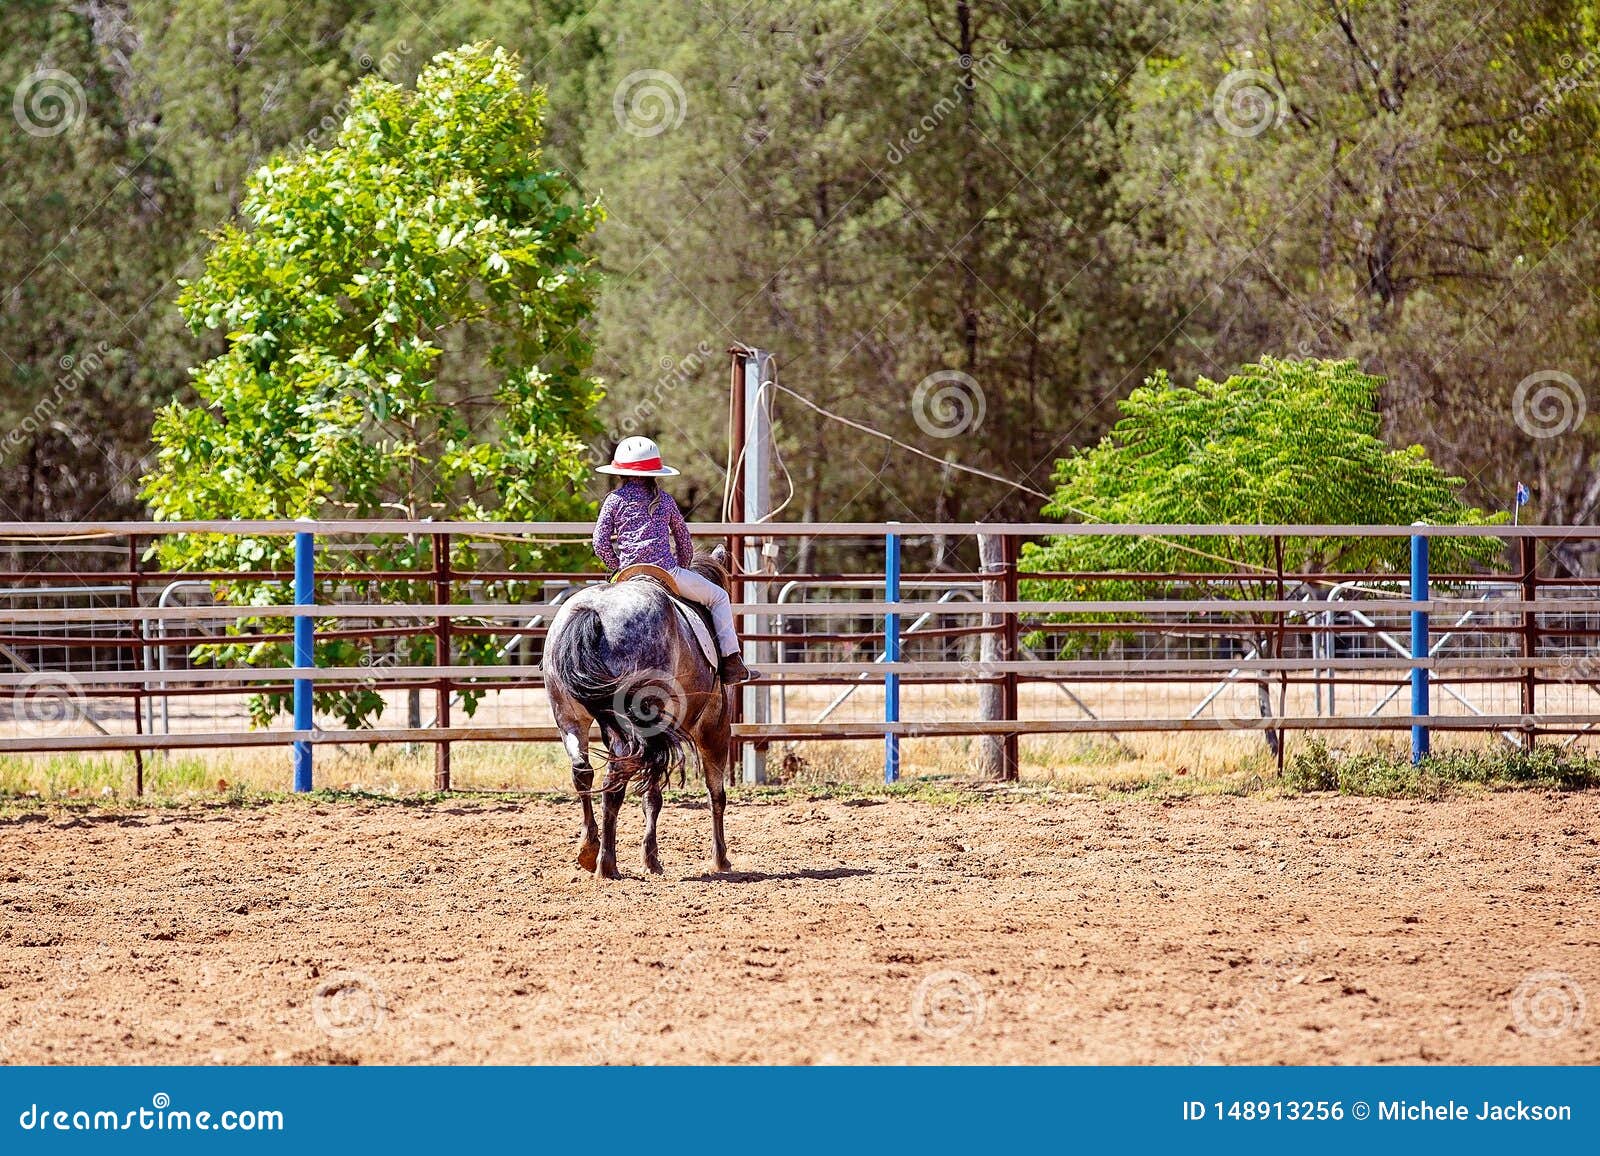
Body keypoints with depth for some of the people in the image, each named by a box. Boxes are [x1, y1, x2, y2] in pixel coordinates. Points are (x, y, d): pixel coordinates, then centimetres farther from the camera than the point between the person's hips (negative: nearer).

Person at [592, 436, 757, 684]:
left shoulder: (615, 500, 5)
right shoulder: (664, 499, 11)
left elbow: (600, 543, 1)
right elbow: (683, 538, 19)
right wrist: (683, 568, 31)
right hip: (666, 571, -1)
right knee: (719, 597, 14)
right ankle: (731, 664, 7)